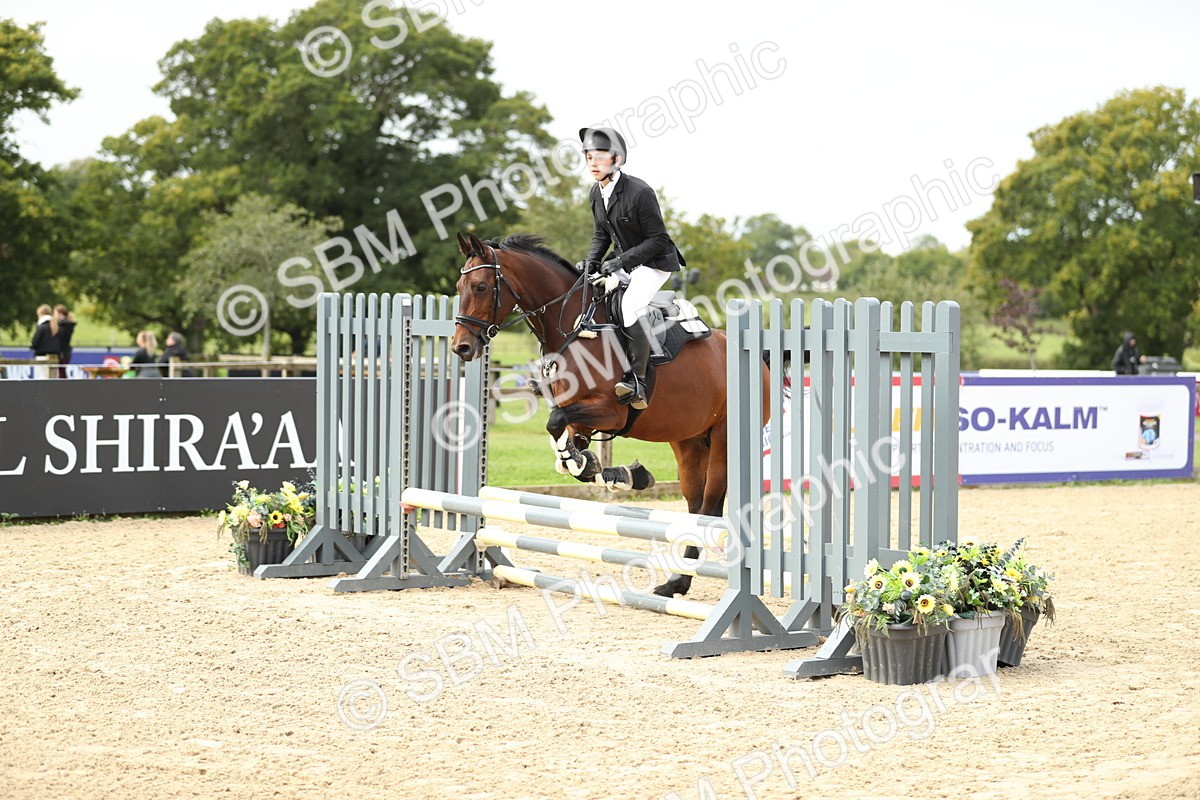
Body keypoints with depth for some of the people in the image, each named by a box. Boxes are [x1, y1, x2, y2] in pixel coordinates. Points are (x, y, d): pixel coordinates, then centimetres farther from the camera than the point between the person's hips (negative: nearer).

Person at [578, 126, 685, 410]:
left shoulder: (640, 192, -23)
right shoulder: (597, 194, 1)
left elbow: (657, 239, -19)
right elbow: (601, 234, 14)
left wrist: (621, 261, -25)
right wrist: (592, 260, -5)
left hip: (655, 262, -9)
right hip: (623, 262, 9)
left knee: (630, 304, -31)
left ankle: (637, 382, -33)